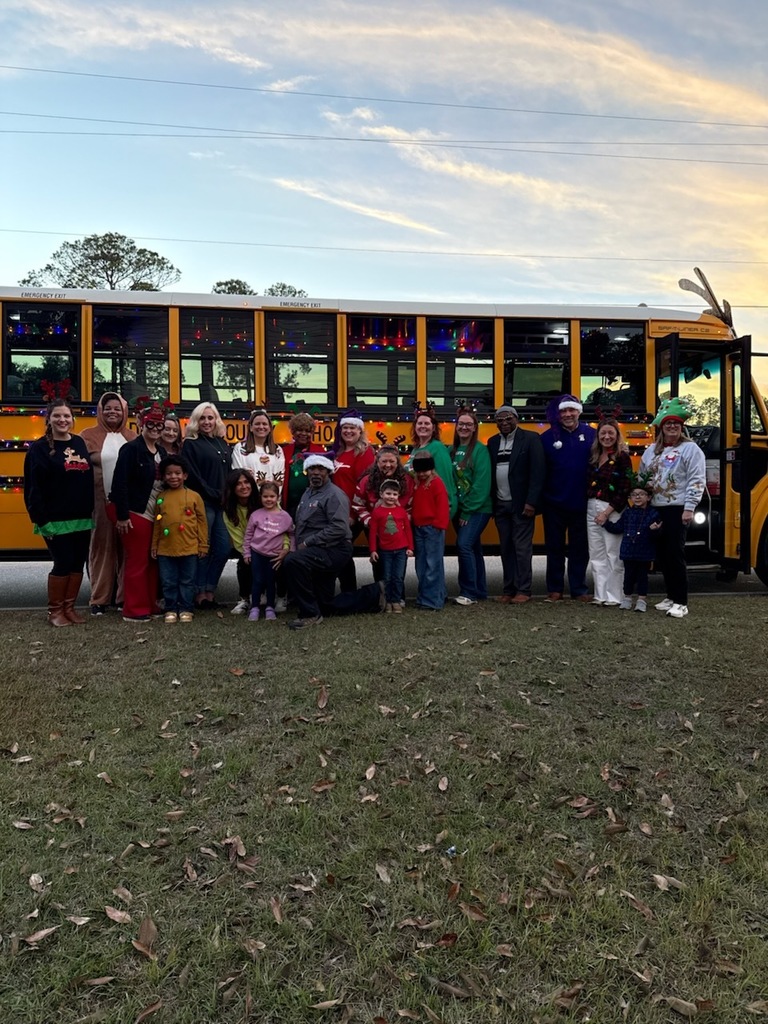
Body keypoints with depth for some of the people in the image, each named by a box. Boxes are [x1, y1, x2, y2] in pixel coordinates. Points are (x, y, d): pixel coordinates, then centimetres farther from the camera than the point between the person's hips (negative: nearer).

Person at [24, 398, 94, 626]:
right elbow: (33, 488, -9)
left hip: (82, 518, 5)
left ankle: (69, 607, 21)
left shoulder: (80, 443, 10)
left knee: (78, 563, 8)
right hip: (56, 520, -5)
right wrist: (42, 519, -15)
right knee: (63, 563, -3)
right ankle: (54, 610, 13)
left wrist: (91, 510, 9)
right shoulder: (40, 448, -6)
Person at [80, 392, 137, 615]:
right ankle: (99, 598, 13)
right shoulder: (88, 436, 2)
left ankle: (124, 596, 17)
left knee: (126, 548, 7)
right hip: (100, 502, -2)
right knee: (102, 547, 4)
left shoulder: (131, 436, 10)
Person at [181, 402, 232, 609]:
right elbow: (193, 477, -8)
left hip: (223, 503, 6)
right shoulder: (191, 444, 0)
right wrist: (215, 495, -10)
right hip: (203, 502, -6)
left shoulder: (223, 444, 18)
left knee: (224, 548, 2)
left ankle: (210, 590, 14)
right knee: (203, 548, -3)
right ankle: (200, 592, 8)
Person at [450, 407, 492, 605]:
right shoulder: (452, 450, 9)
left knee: (464, 545, -15)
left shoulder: (480, 449, -10)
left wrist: (468, 511, -15)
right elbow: (449, 479, 11)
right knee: (473, 547, 12)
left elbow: (481, 484, -15)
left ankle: (469, 593, -5)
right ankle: (479, 591, 21)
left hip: (478, 509, -6)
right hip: (460, 509, 6)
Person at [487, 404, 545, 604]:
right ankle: (508, 589, 16)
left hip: (521, 504, -5)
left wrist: (531, 502, -16)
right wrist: (491, 503, 3)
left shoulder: (530, 438, -4)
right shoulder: (492, 442, 11)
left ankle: (523, 590, 7)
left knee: (522, 547, -1)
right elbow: (489, 473, 10)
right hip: (500, 505, 5)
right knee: (505, 548, 9)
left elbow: (537, 473, -10)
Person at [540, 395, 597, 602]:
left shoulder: (591, 435, 0)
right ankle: (554, 589, 20)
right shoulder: (548, 437, -1)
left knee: (580, 548, 10)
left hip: (580, 503, 0)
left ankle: (579, 589, 20)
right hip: (554, 504, 0)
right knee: (555, 547, 10)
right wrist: (539, 499, -8)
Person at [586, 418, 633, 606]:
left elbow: (625, 490, -11)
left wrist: (607, 512, -14)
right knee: (596, 554, 8)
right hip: (592, 509, 6)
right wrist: (592, 508, 1)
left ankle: (614, 597, 7)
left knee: (613, 554, -1)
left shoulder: (622, 457, -6)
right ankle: (600, 595, 16)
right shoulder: (593, 456, 11)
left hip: (612, 510, -6)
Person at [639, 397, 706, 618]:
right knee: (662, 553, 10)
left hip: (678, 509, -6)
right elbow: (641, 478, 21)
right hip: (656, 509, 7)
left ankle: (681, 602, -2)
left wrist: (689, 508, -17)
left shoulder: (690, 449, -5)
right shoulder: (651, 450, 14)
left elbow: (696, 480, -11)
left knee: (675, 554, -9)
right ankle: (671, 596, 21)